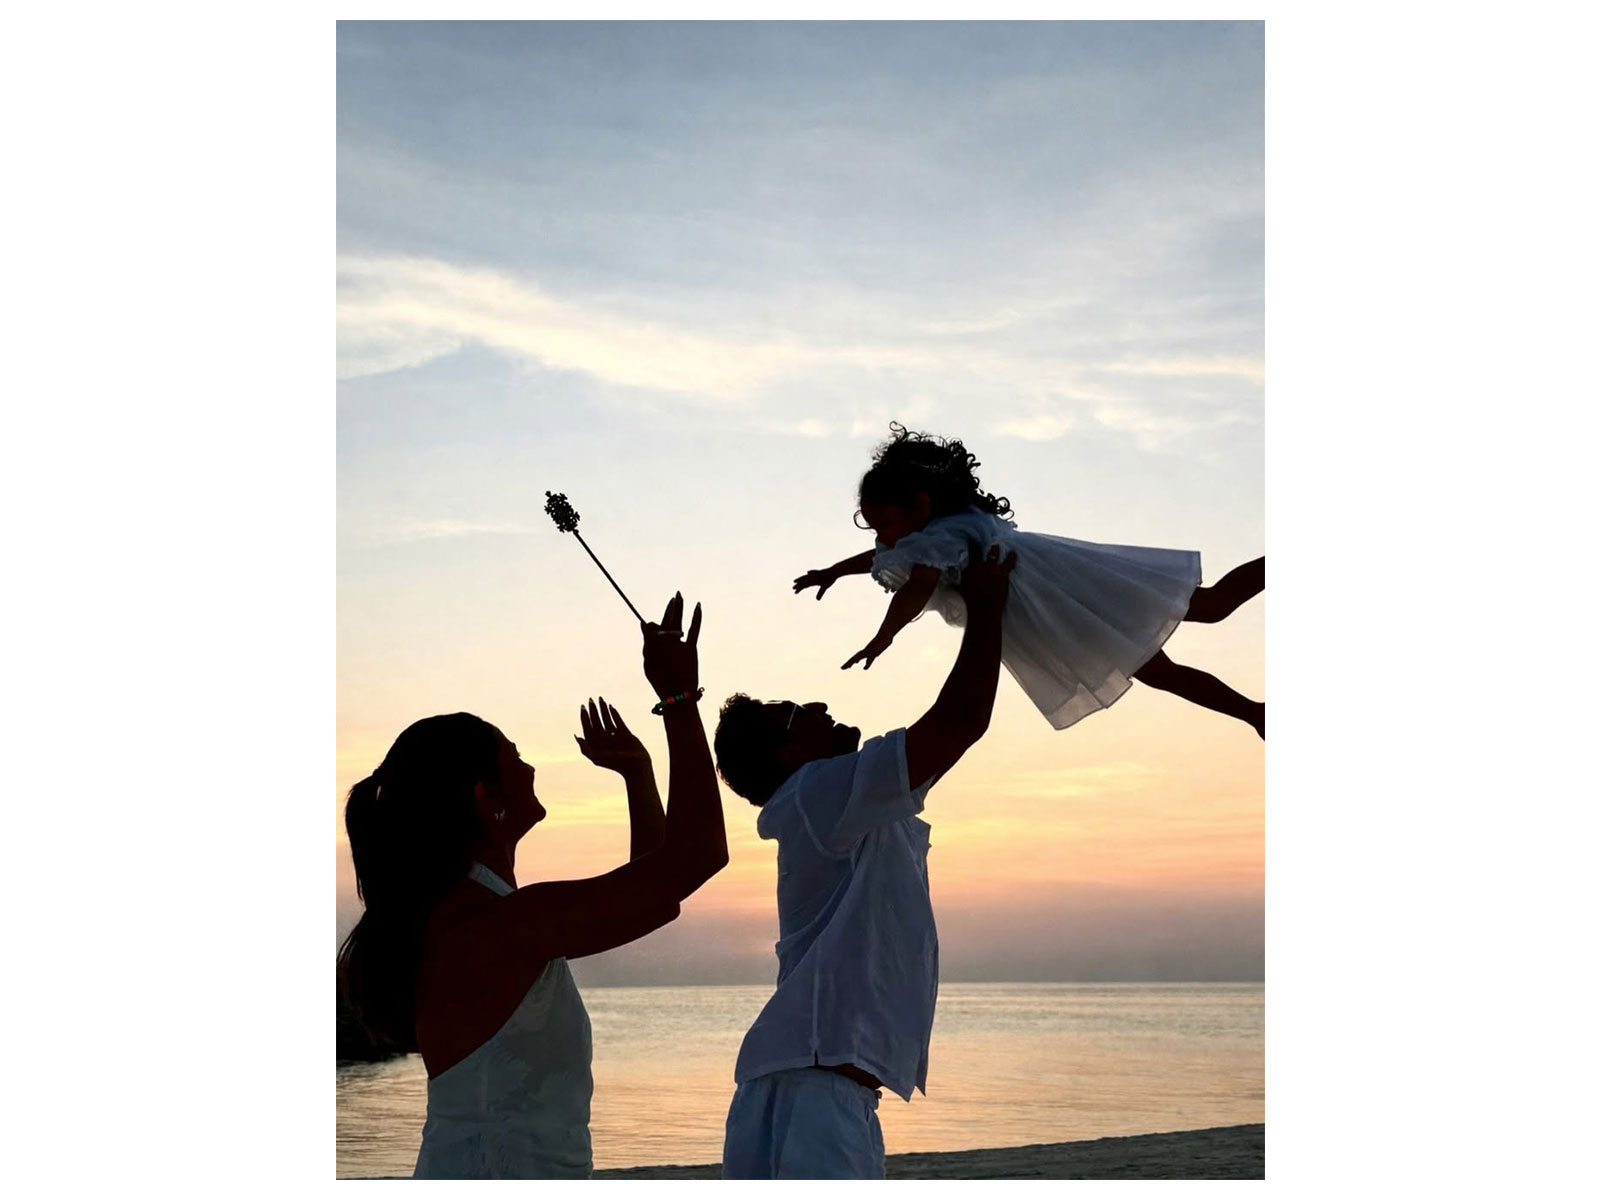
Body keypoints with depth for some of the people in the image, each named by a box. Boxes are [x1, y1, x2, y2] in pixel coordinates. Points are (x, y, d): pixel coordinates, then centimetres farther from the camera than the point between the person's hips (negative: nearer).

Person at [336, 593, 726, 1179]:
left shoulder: (463, 915, 11)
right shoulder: (495, 925, -19)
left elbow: (653, 883, 22)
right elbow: (696, 854, -22)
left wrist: (637, 771, 21)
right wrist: (680, 700, -14)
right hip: (499, 1174, -10)